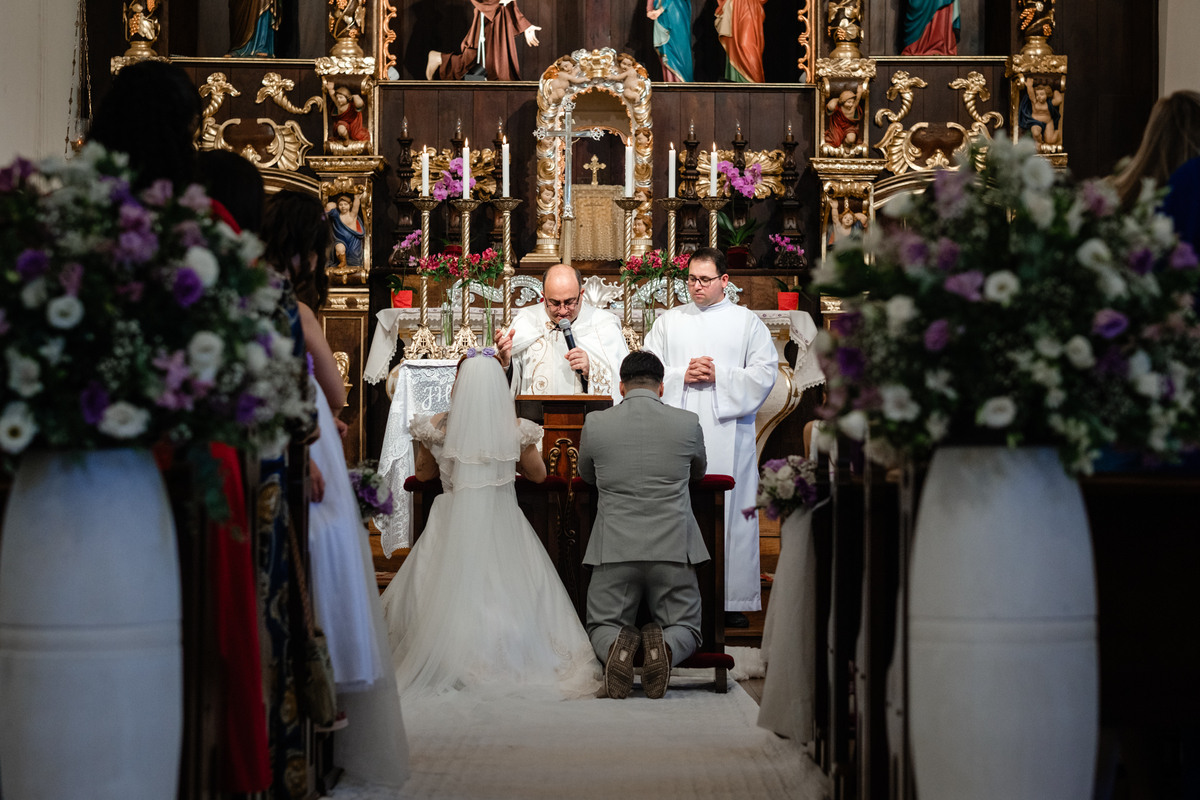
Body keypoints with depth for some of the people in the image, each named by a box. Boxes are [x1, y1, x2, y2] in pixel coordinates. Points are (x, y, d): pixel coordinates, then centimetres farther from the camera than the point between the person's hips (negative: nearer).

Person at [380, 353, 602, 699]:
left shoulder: (438, 427, -6)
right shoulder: (516, 430, -5)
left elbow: (423, 473, 12)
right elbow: (538, 474, 12)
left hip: (453, 527, -1)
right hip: (503, 526, 1)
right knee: (512, 600, 14)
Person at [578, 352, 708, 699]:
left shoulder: (595, 423, -2)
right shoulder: (688, 423, -1)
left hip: (614, 549, 0)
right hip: (673, 549, 0)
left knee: (602, 627, 16)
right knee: (684, 627, 16)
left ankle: (617, 645, -20)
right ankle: (665, 646, -19)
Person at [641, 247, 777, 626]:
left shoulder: (747, 322, 8)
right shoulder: (669, 322, 14)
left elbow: (764, 373, -1)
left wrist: (720, 377, -11)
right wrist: (682, 376, -8)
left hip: (728, 431, -2)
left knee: (731, 512, -3)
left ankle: (732, 599, 2)